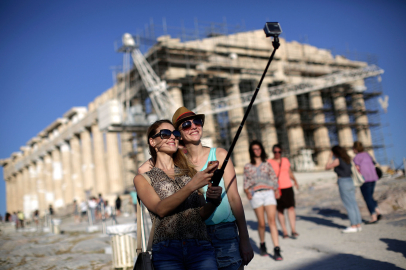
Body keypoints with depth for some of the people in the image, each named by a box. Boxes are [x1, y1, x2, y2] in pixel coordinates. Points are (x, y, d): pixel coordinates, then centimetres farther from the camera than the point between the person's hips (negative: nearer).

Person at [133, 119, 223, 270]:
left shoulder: (189, 171, 19)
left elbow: (202, 214, 13)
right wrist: (191, 186, -18)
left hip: (200, 247, 3)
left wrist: (214, 201, -8)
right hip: (166, 251, -3)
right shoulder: (142, 179, 10)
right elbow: (160, 209, -8)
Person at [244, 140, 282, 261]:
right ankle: (262, 244, 23)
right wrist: (247, 192, -8)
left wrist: (276, 190, -3)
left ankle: (276, 249, -13)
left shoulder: (267, 164, 16)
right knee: (261, 223, -2)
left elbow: (274, 178, 13)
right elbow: (246, 182, 10)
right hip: (256, 195, 0)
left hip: (269, 193, 1)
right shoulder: (247, 166, 13)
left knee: (272, 221, -10)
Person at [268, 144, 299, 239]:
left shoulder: (286, 160, 13)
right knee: (280, 210, 1)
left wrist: (295, 180, 20)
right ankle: (284, 231, 9)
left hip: (288, 187, 3)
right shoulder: (269, 162, 1)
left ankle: (293, 230, -7)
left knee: (291, 207, -7)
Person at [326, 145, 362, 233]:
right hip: (350, 182, 8)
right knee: (354, 204, 9)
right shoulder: (348, 159, 11)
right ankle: (358, 225, 12)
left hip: (343, 183, -8)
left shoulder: (337, 160, -12)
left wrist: (330, 157, 5)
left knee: (349, 206, -4)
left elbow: (327, 167, 0)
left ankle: (353, 226, -1)